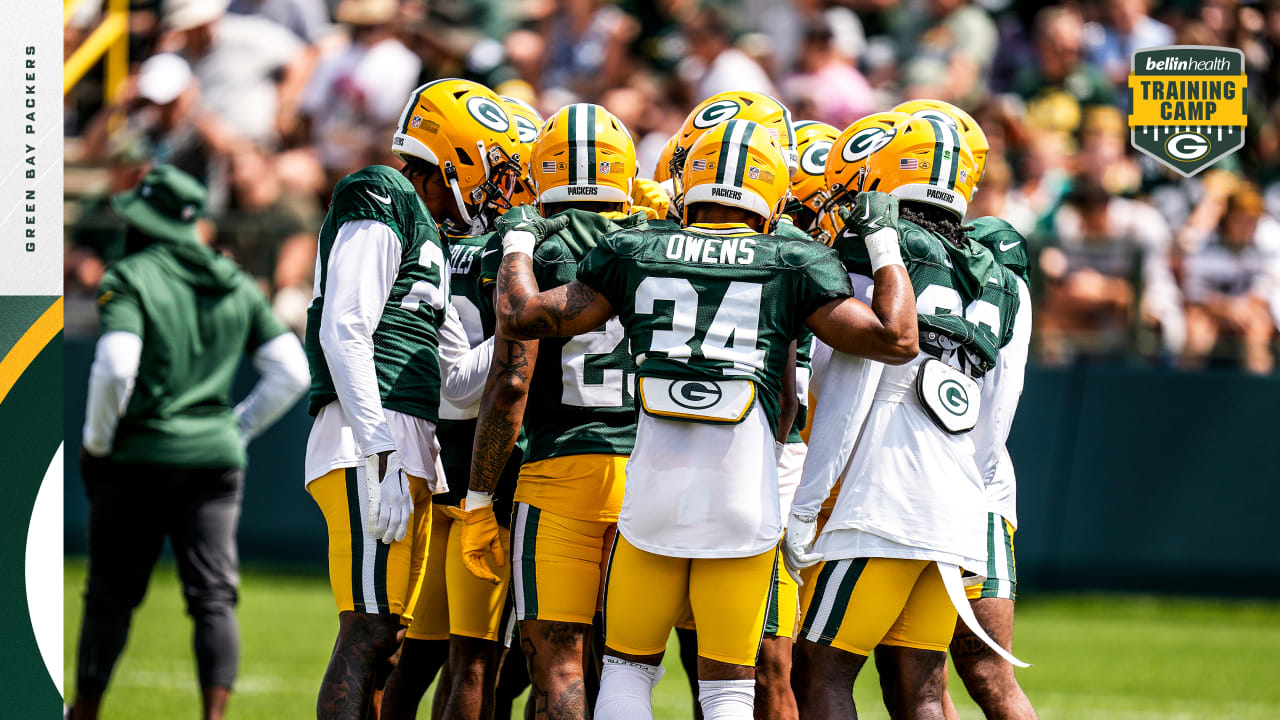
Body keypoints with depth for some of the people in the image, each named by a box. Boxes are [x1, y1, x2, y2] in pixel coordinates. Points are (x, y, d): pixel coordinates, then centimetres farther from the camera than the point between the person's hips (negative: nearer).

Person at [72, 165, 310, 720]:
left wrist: (95, 443, -7)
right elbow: (292, 373, 8)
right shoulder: (235, 286, 11)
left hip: (140, 459, -4)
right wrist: (236, 430, 15)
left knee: (110, 595, 8)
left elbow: (115, 368, -21)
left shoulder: (128, 279, -7)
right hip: (217, 461, 4)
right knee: (214, 598, -3)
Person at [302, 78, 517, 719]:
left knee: (381, 641, 9)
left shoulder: (430, 240, 25)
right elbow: (345, 333, -15)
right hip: (370, 447, -10)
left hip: (407, 452, 10)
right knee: (368, 635, -14)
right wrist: (380, 454, -21)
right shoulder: (382, 207, -4)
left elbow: (458, 380, 25)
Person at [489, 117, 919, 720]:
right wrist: (883, 242, 12)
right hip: (745, 498, -1)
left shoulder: (633, 255, 7)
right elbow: (895, 340, 0)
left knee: (628, 667, 14)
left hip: (655, 491, 1)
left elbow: (520, 316, 8)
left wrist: (519, 242, 27)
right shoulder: (792, 268, 3)